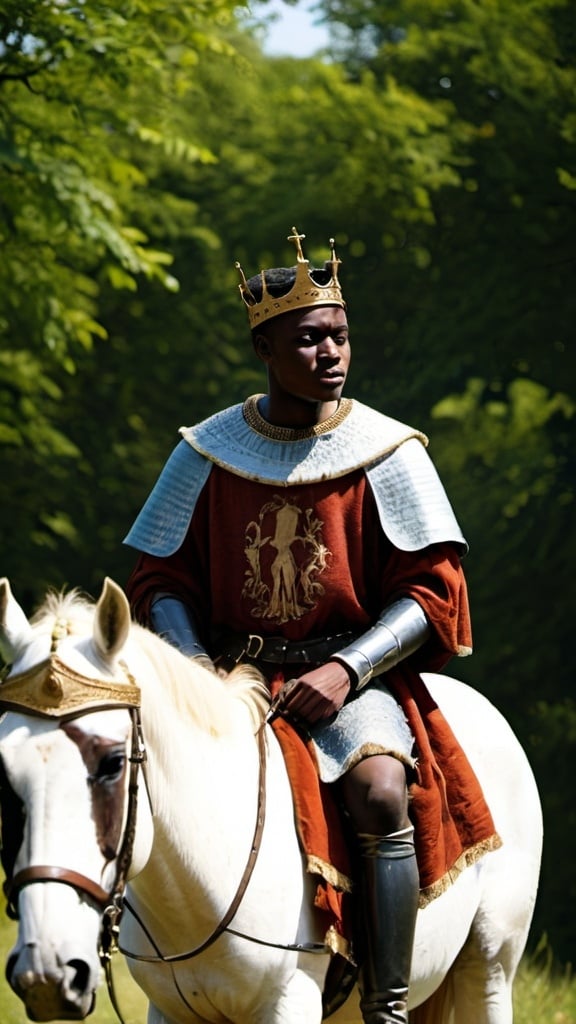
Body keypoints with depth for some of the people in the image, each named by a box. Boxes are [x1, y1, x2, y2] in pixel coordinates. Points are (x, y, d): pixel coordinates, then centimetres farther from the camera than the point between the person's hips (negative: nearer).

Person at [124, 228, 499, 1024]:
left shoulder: (388, 452, -1)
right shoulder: (207, 454, 4)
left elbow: (429, 591, -3)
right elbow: (161, 581, 8)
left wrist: (345, 671, -18)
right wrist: (196, 668, -12)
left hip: (350, 679, -2)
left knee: (380, 789, -32)